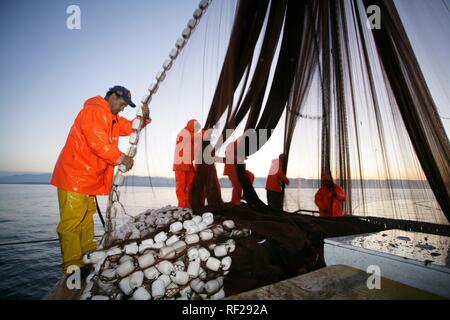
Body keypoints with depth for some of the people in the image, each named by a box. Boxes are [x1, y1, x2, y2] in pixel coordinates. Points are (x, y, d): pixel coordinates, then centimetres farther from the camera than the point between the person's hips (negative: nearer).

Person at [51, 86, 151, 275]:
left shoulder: (112, 117, 19)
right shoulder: (93, 111, -13)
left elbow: (130, 127, 20)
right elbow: (97, 141, -24)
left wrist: (144, 117, 2)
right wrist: (121, 158, -18)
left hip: (89, 177, 10)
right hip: (74, 175, -10)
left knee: (87, 216, 14)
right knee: (71, 220, -7)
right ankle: (73, 265, -3)